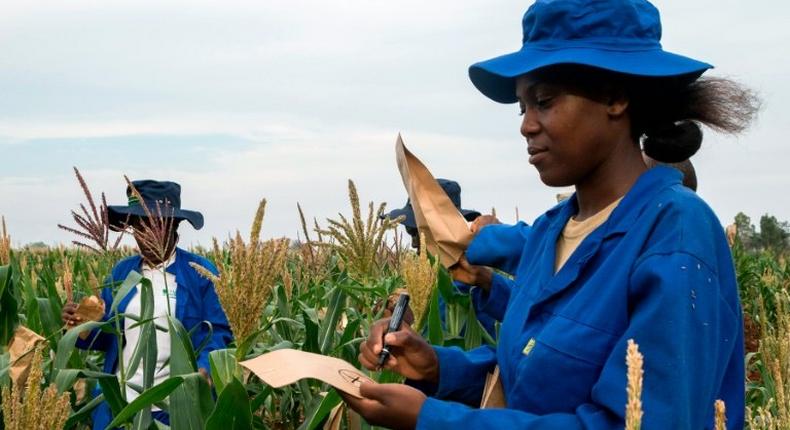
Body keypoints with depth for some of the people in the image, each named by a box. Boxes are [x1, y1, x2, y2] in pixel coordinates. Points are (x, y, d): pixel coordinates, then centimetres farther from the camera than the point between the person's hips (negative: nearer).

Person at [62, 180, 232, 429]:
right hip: (118, 400, 4)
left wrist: (204, 370, -24)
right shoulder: (122, 271, 9)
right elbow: (107, 335, 11)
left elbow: (217, 333, -6)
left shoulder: (200, 272, -5)